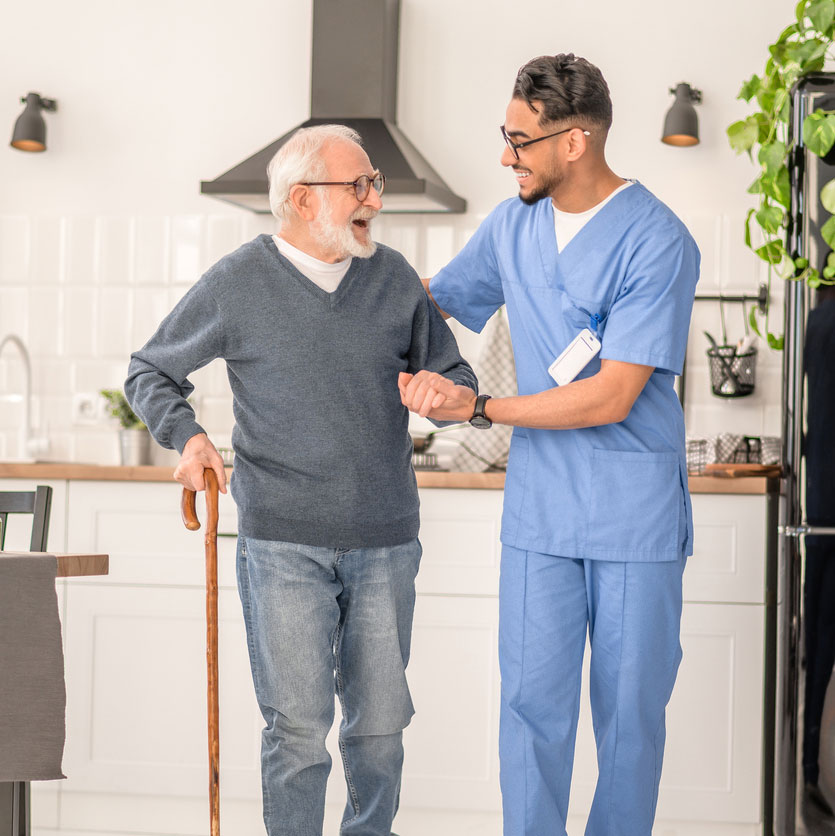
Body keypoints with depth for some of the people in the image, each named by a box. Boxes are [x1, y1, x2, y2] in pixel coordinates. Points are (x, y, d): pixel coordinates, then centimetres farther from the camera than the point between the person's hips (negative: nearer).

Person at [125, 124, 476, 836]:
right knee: (298, 727, -2)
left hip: (385, 541, 3)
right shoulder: (237, 284, -1)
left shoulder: (394, 277, 6)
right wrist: (186, 435, -9)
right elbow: (150, 373, 10)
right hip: (284, 543, -3)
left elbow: (456, 377, 14)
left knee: (380, 720, 10)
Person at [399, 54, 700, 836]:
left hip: (635, 514, -4)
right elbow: (432, 300, 24)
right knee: (533, 703, 3)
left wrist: (478, 408, -17)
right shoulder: (510, 226, 6)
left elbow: (611, 397, -18)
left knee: (628, 707, 6)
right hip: (539, 508, 4)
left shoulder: (657, 243, -14)